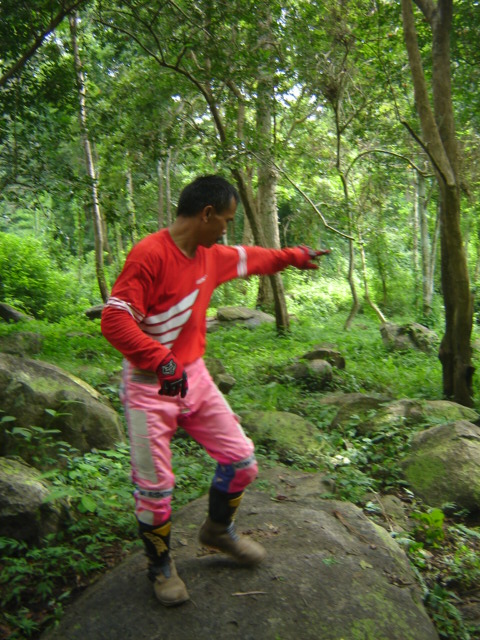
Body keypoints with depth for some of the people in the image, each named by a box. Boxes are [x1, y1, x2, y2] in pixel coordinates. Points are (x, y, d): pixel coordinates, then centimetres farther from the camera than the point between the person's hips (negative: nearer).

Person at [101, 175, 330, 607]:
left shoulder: (210, 255, 6)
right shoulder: (150, 254, -20)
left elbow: (248, 259, 26)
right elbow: (114, 319, -25)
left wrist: (294, 256, 33)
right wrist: (163, 362, -30)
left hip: (194, 377, 8)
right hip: (150, 386, -7)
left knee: (241, 459, 10)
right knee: (155, 487, 3)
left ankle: (218, 531, 37)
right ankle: (161, 566, 31)